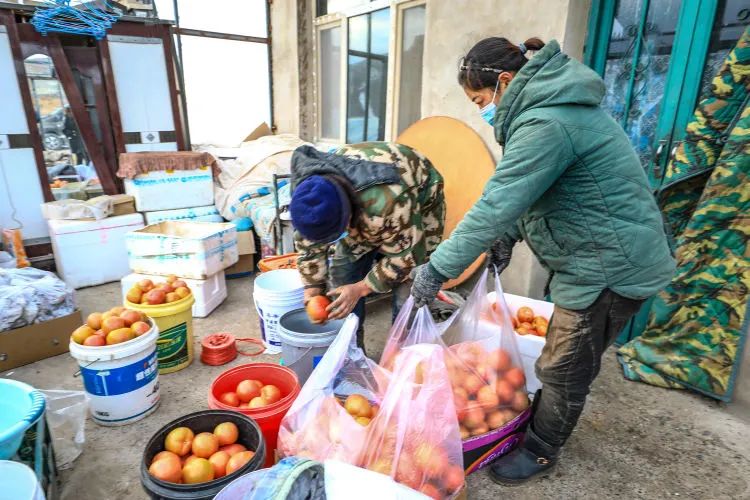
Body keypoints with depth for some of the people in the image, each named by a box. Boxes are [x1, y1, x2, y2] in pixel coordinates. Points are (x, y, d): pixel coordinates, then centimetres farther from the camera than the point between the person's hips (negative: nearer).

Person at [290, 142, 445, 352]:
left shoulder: (388, 202, -45)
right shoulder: (304, 187, -26)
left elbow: (405, 255, -28)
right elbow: (308, 239, -9)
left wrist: (361, 288, -26)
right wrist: (313, 286, -11)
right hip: (361, 209, 5)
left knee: (408, 290, -16)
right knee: (342, 275, -1)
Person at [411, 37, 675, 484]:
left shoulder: (546, 124, -25)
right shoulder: (553, 106, 9)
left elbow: (496, 204, -30)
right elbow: (527, 189, 14)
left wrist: (438, 268, -24)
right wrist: (510, 235, 1)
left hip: (611, 267, -10)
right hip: (600, 259, 10)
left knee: (564, 371, 8)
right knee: (561, 363, 23)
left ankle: (540, 452, 30)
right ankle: (541, 427, 43)